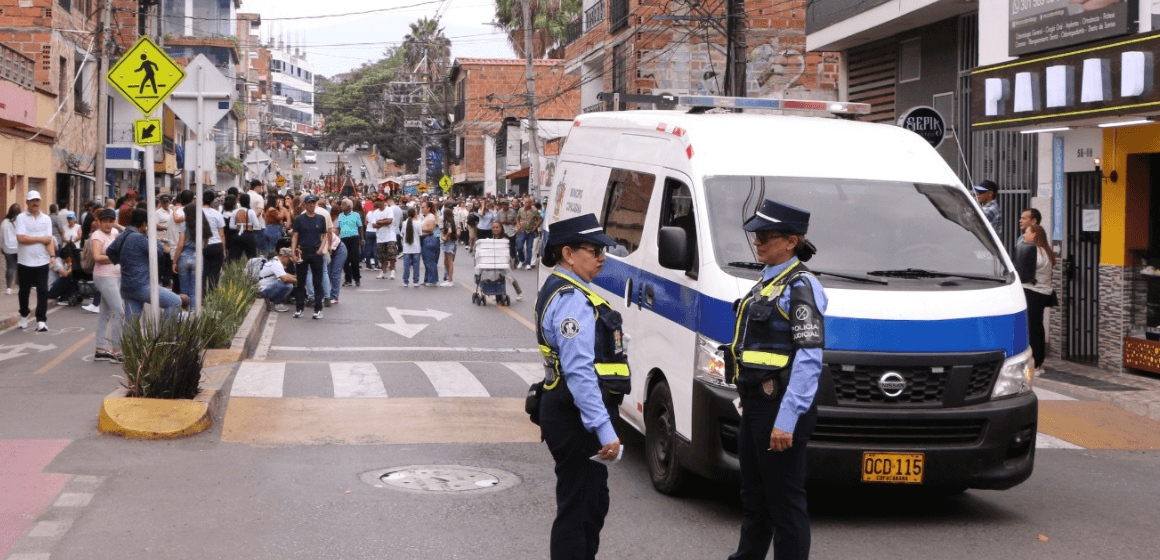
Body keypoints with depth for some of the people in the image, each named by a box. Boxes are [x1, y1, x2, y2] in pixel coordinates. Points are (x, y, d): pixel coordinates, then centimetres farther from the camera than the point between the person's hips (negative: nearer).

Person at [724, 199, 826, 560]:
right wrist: (751, 404, 19)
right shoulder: (768, 282, 15)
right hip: (755, 406, 10)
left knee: (784, 502, -3)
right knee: (753, 497, 18)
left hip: (781, 408, -10)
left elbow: (809, 360, -20)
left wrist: (786, 421, -24)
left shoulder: (801, 287, -14)